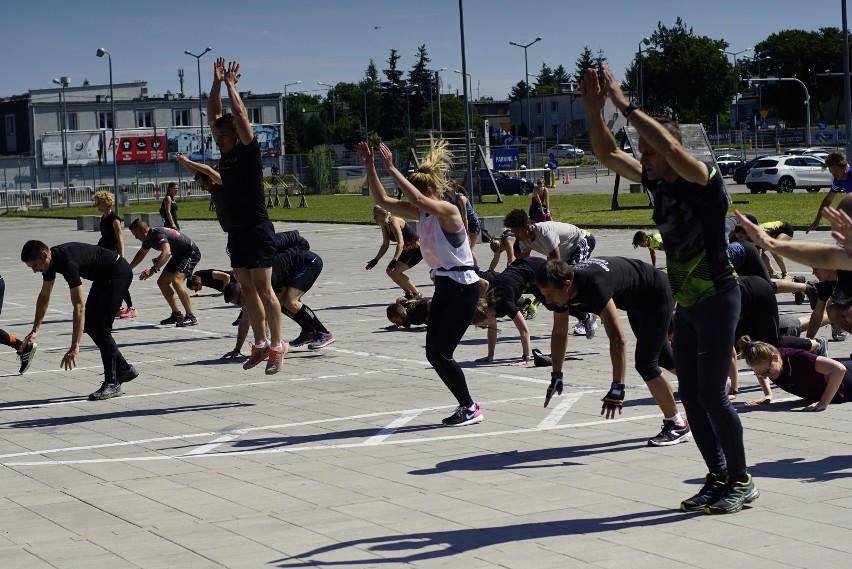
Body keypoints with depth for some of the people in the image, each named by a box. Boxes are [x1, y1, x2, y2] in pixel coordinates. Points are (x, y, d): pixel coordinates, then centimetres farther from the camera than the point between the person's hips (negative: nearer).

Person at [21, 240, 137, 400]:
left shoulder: (67, 262, -33)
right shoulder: (50, 261, -4)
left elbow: (79, 306, -36)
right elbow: (44, 296, 13)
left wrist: (74, 347, -39)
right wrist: (35, 330, 12)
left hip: (119, 272, -10)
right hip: (103, 277, 10)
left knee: (100, 328, -13)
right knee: (89, 325, 7)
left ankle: (112, 384, -7)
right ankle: (124, 369, 17)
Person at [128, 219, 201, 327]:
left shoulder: (158, 234, -28)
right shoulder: (149, 238, 3)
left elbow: (166, 252, -46)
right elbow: (141, 254, 25)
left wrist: (153, 270, -53)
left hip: (191, 254, -11)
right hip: (179, 255, 11)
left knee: (176, 281, -27)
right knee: (162, 282, 10)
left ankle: (191, 317, -24)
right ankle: (177, 315, 16)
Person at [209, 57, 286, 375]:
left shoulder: (249, 152, -8)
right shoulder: (226, 154, 11)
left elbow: (240, 116, -18)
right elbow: (213, 116, 12)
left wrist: (231, 84, -9)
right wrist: (216, 83, 6)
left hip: (257, 231, -8)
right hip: (237, 231, 8)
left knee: (263, 290, -8)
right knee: (247, 291, 9)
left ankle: (277, 346, -5)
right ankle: (261, 345, 15)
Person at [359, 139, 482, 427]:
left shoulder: (447, 210, -17)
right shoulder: (422, 213, 7)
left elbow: (419, 199, -36)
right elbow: (383, 200, 6)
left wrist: (391, 168, -35)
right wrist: (369, 166, -3)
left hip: (462, 289, -9)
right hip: (443, 288, 9)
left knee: (441, 354, -9)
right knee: (433, 354, 5)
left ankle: (470, 408, 6)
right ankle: (466, 405, 18)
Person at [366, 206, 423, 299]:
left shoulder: (394, 222, -23)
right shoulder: (384, 226, 4)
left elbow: (400, 243, -32)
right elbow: (385, 245, 14)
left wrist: (394, 260, -40)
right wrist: (375, 260, 9)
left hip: (417, 248, -10)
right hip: (408, 250, 10)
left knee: (395, 271, -16)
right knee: (390, 271, 6)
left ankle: (417, 294, -5)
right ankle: (409, 293, 16)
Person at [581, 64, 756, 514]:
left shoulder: (704, 181, -15)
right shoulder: (656, 182, 6)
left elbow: (670, 146, -33)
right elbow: (608, 155, 7)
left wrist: (625, 105, -31)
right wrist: (594, 111, -7)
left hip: (716, 299, -8)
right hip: (685, 303, 8)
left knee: (712, 394, -7)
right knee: (691, 394, 8)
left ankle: (742, 481, 5)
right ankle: (718, 478, 17)